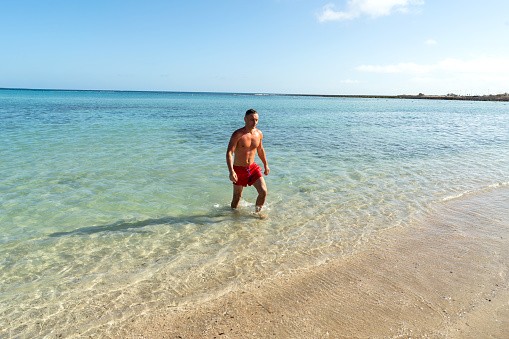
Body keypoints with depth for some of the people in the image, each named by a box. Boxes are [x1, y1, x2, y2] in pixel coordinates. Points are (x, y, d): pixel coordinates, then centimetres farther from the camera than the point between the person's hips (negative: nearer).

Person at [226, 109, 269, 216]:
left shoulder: (259, 134, 0)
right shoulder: (237, 134, -17)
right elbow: (229, 153, -22)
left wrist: (266, 164, 23)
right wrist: (231, 172, -33)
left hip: (253, 168, 4)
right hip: (239, 169, -4)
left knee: (263, 191, -9)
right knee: (237, 197, 8)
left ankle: (257, 211, 17)